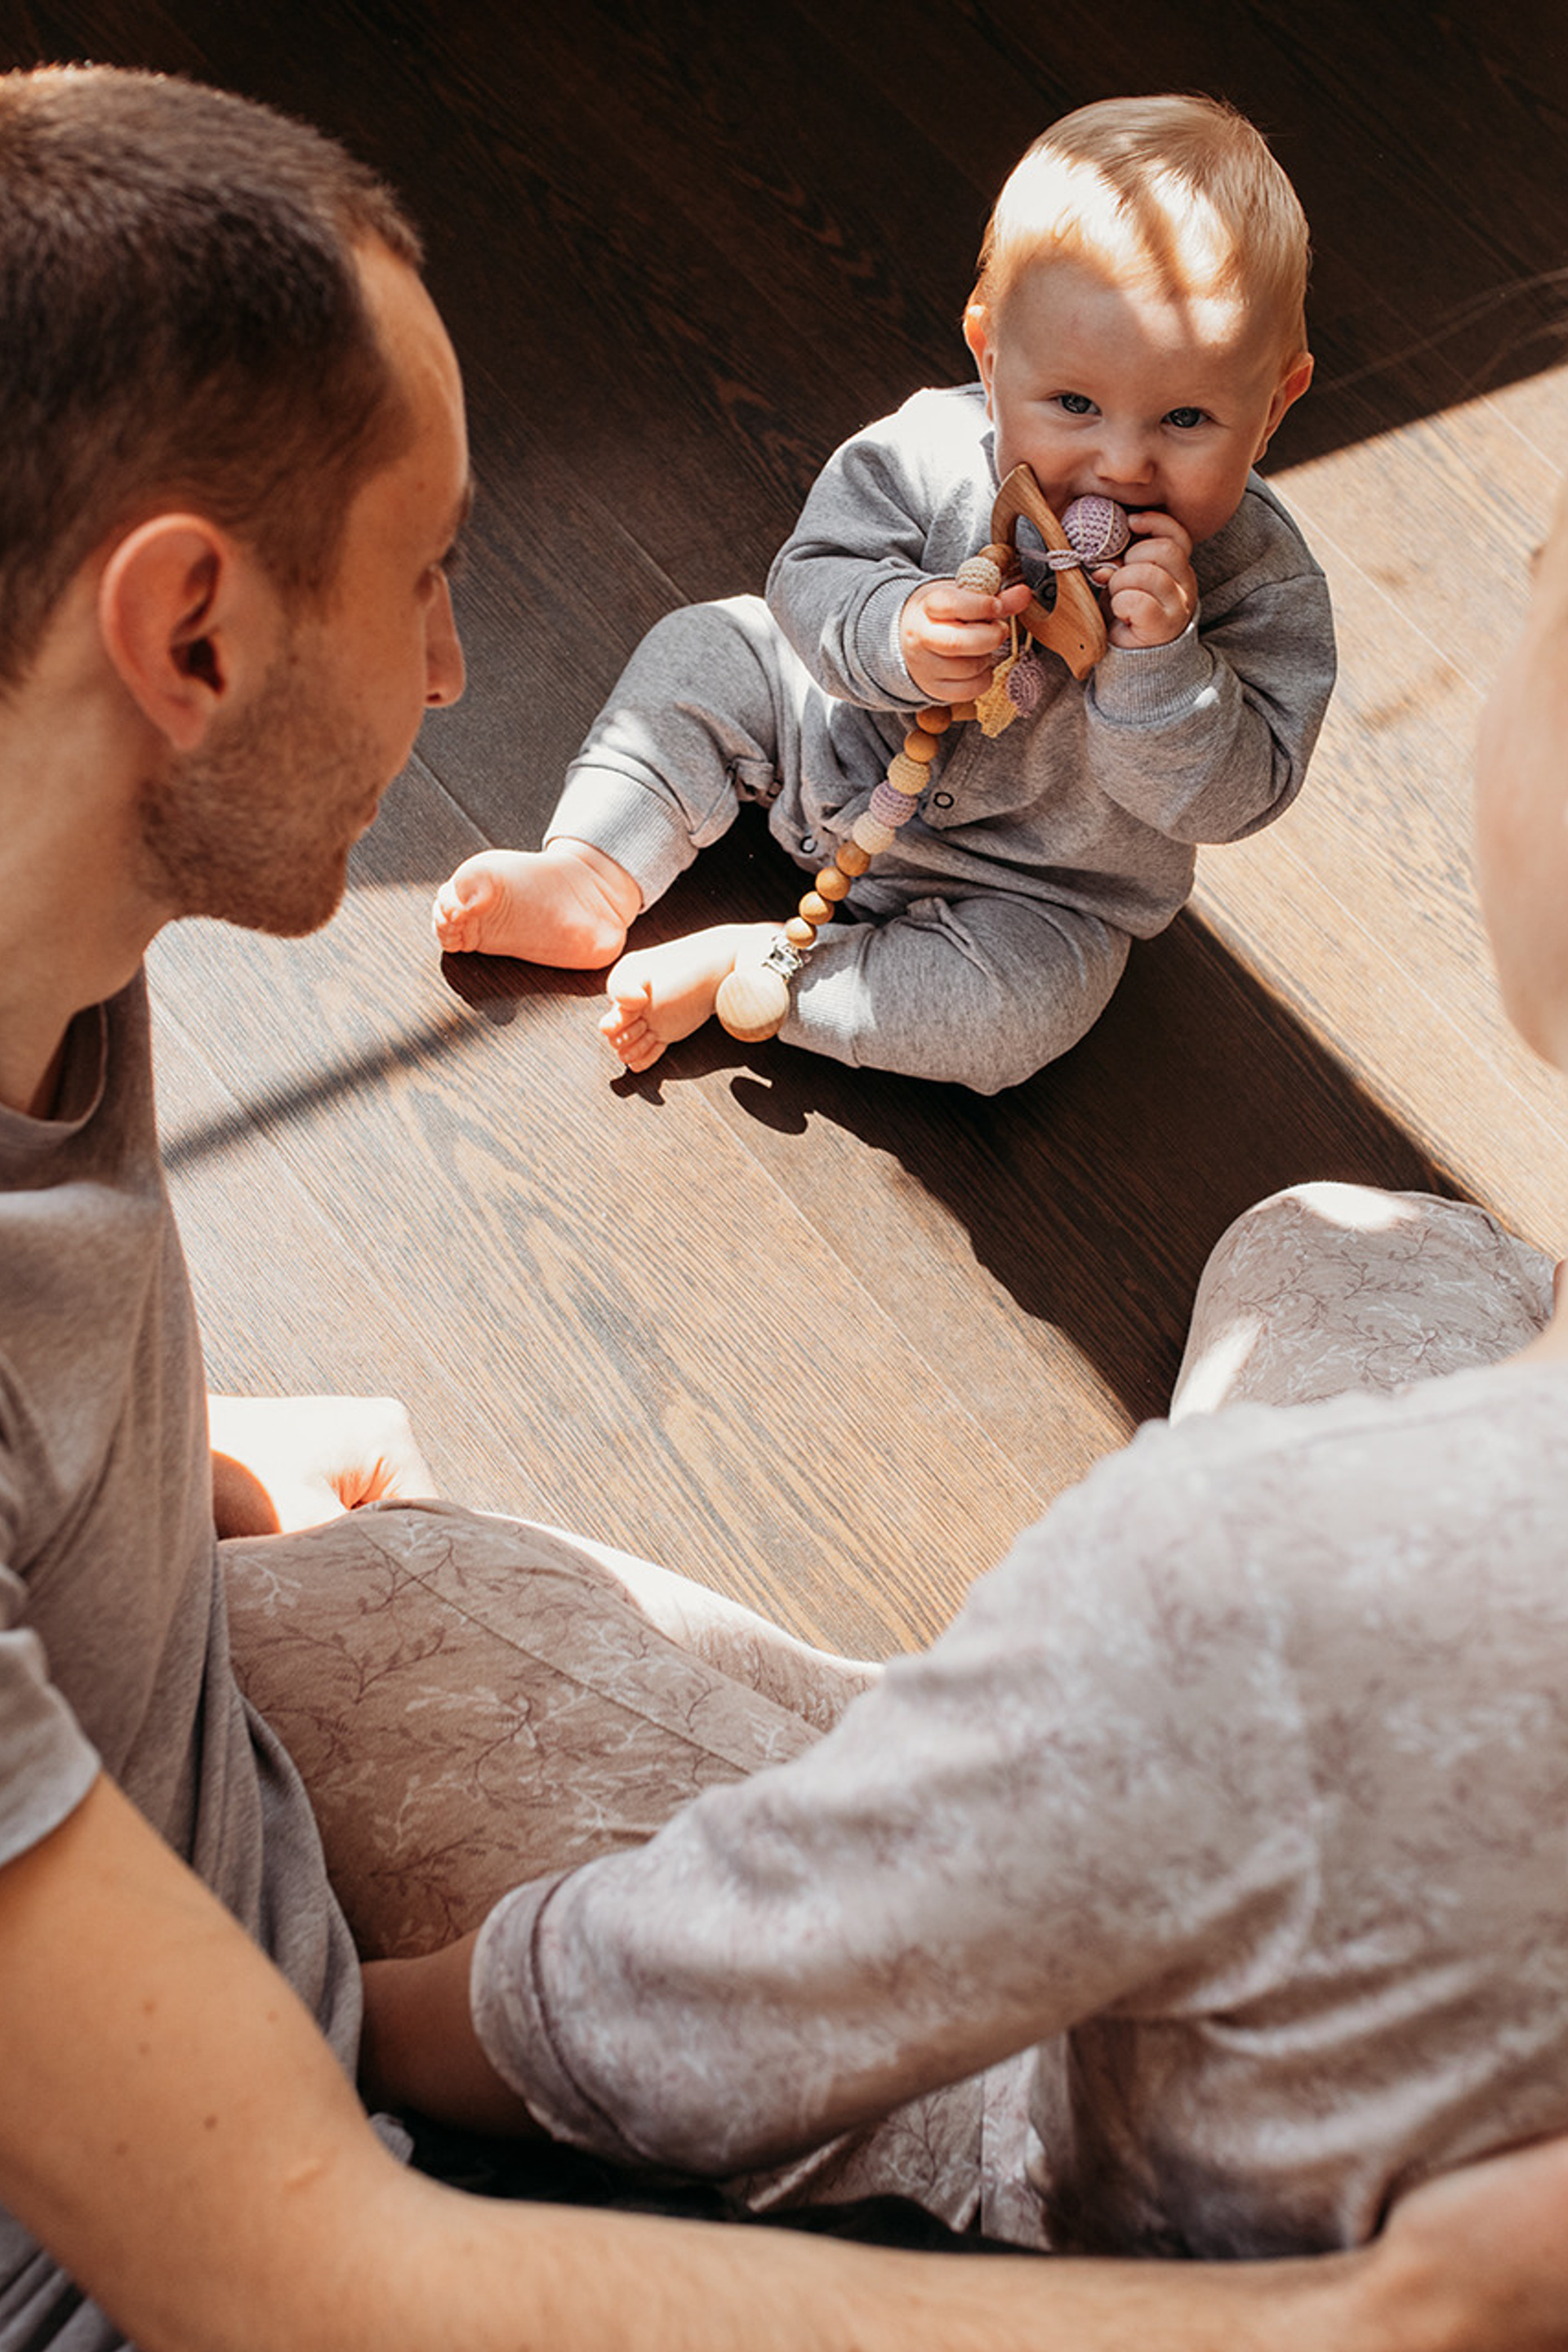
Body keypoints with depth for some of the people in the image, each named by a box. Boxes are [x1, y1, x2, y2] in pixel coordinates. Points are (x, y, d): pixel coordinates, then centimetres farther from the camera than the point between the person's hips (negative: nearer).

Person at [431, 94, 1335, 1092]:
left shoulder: (1261, 586, -28)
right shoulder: (931, 452, -24)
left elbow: (1227, 799, -30)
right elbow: (811, 582, -20)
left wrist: (1161, 658, -47)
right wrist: (897, 634, -42)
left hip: (1038, 889, -3)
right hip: (851, 747, 3)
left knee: (1019, 1011, -28)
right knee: (705, 651, 0)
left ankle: (736, 969, -14)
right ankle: (594, 876, 7)